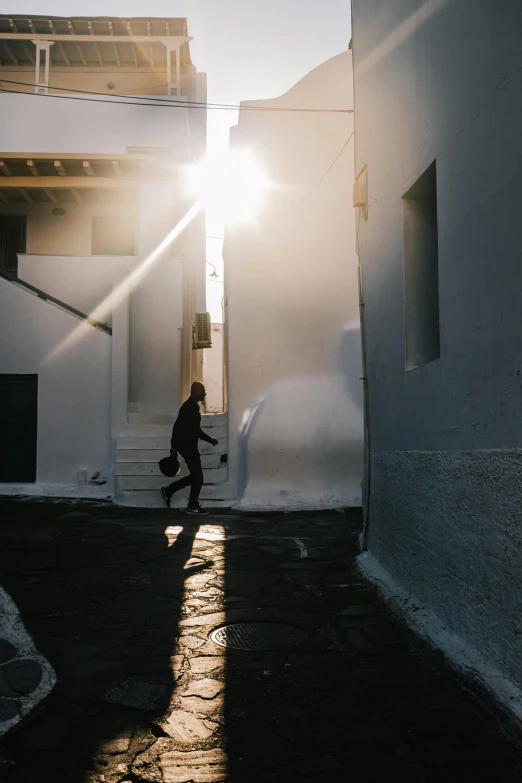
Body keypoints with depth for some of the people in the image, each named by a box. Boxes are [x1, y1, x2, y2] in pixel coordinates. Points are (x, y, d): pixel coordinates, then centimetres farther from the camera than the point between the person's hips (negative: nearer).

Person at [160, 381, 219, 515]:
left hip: (190, 446, 10)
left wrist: (210, 439, 19)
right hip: (186, 446, -10)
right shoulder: (188, 407, -16)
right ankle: (193, 506, 7)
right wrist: (174, 446, -22)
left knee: (195, 476, 14)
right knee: (197, 477, -3)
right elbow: (178, 427, -21)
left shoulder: (193, 407, 16)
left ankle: (168, 490, 19)